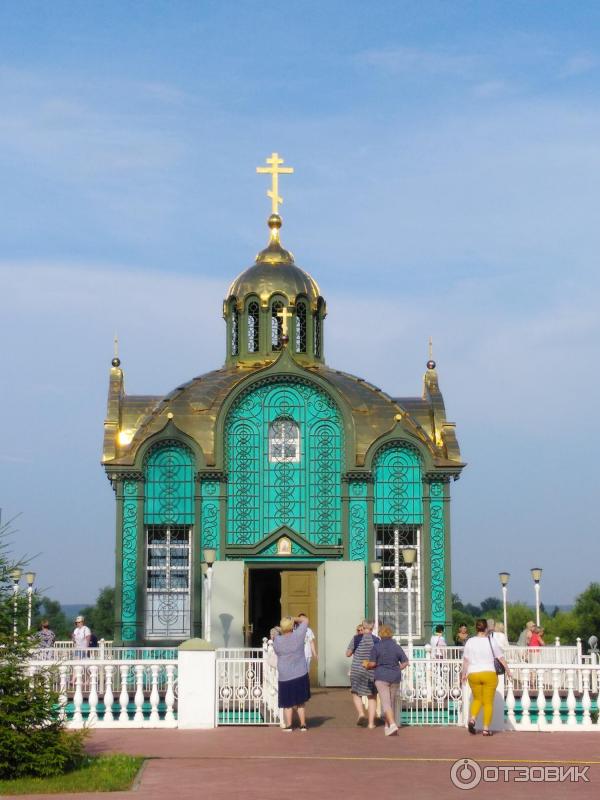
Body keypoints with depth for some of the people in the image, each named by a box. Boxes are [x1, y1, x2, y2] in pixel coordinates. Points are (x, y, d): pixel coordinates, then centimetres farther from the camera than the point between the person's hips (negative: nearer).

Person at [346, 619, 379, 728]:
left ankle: (361, 714, -7)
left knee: (356, 694, 17)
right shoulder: (376, 640, -4)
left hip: (357, 670, -1)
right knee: (371, 696, 12)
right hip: (372, 671, 1)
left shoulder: (356, 639, -7)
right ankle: (371, 722, 8)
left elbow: (348, 654, 1)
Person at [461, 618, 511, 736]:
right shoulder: (491, 641, -3)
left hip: (473, 674, 2)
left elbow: (465, 660, 2)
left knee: (477, 699, 19)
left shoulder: (470, 642, 1)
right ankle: (486, 729, 2)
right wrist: (508, 670, 13)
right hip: (489, 674, -2)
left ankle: (472, 719, -4)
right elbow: (501, 658, 2)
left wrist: (464, 674, 13)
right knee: (488, 702, 5)